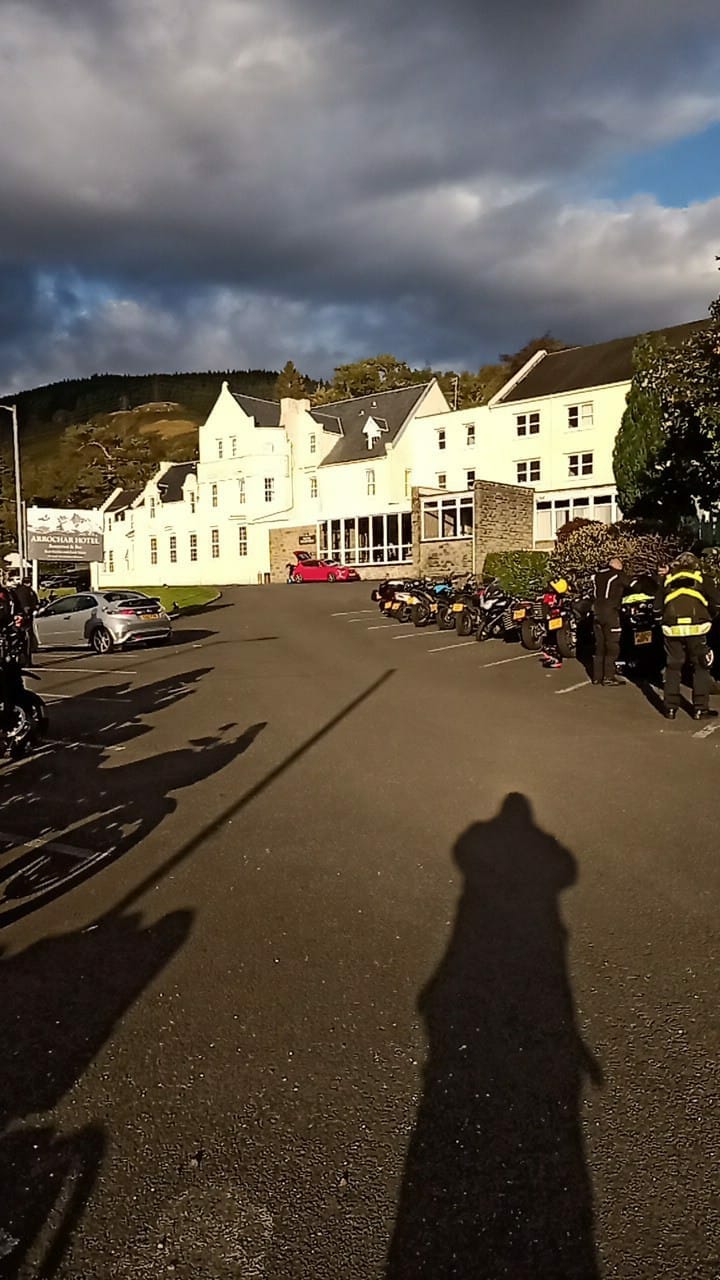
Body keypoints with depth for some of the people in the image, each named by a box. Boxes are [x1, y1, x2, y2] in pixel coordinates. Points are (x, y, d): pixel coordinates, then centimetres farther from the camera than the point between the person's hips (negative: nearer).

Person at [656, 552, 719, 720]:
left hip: (672, 629, 2)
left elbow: (658, 607, 15)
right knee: (701, 667, 9)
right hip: (696, 628, -2)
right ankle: (700, 709, 9)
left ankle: (671, 708, 14)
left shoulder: (667, 580, 16)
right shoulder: (702, 578, 11)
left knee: (673, 667, 13)